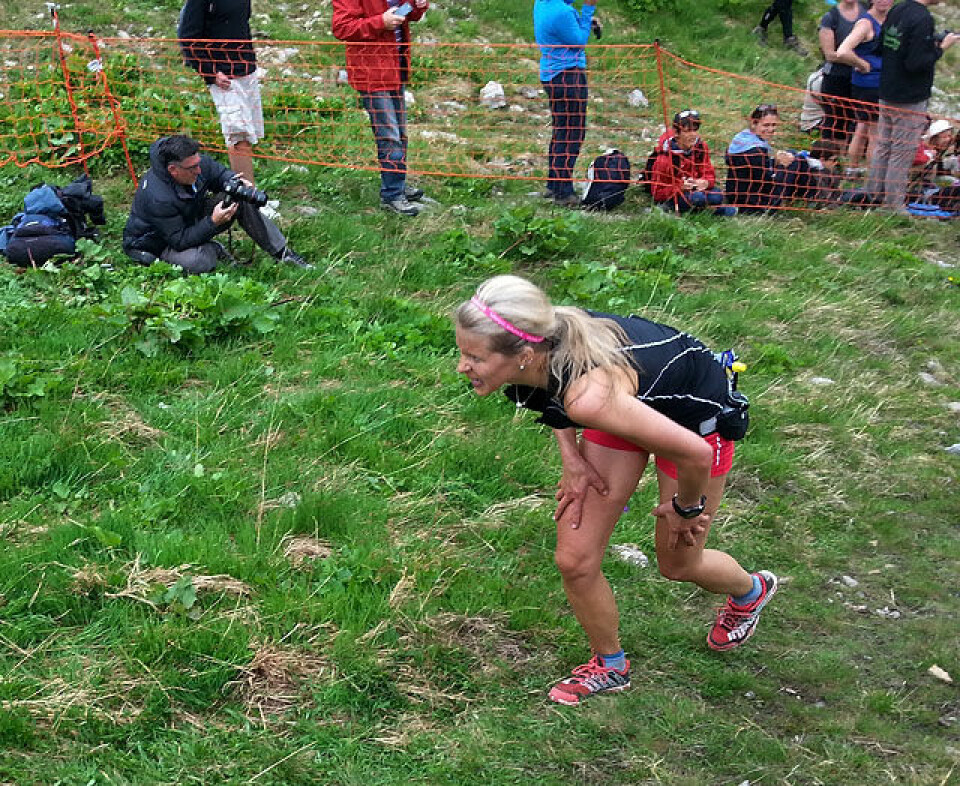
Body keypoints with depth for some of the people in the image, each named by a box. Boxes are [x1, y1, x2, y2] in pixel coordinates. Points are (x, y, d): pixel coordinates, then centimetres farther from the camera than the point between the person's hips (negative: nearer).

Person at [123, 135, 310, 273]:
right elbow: (179, 240, -34)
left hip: (192, 223, 7)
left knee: (242, 201, -9)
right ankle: (214, 250, -1)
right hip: (158, 243, -7)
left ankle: (283, 253, -2)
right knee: (201, 261, -40)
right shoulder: (157, 198, -38)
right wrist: (213, 222, -42)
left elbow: (219, 173, 3)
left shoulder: (197, 162, -17)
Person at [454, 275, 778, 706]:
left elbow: (695, 453, -35)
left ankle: (751, 591, 50)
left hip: (694, 412, -6)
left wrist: (686, 508, -15)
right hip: (634, 404, 6)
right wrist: (570, 456, -6)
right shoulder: (536, 350, -25)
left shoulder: (589, 397, -46)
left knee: (677, 564, 15)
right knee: (574, 560, 4)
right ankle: (609, 666, 31)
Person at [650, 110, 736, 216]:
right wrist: (680, 187, -31)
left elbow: (709, 174, 2)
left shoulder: (701, 147, -2)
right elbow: (657, 192, -15)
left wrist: (705, 182, -24)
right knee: (697, 197, -36)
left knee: (717, 195, -26)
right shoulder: (666, 157, -19)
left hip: (696, 189, 5)